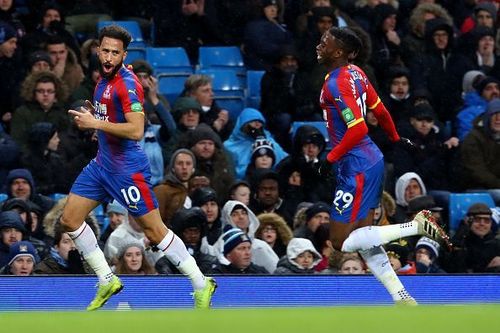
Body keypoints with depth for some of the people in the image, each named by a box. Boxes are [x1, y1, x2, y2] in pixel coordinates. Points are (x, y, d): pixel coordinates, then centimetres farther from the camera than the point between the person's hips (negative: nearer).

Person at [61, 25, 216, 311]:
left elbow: (136, 130, -27)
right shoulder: (104, 79, 9)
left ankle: (201, 284, 7)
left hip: (127, 168, -9)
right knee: (70, 219, 6)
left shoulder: (127, 83, -19)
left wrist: (96, 123, -24)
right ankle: (107, 281, 16)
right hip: (102, 164, 9)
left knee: (155, 232, -4)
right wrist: (92, 115, 5)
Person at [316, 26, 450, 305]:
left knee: (342, 242, -5)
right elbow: (380, 111, 19)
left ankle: (417, 226, -10)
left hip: (357, 167, -10)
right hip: (371, 159, 10)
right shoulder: (356, 73, 8)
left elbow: (358, 129, -27)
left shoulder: (336, 83, -20)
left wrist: (330, 159, -17)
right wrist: (395, 138, 36)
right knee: (362, 236, 14)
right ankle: (403, 299, 11)